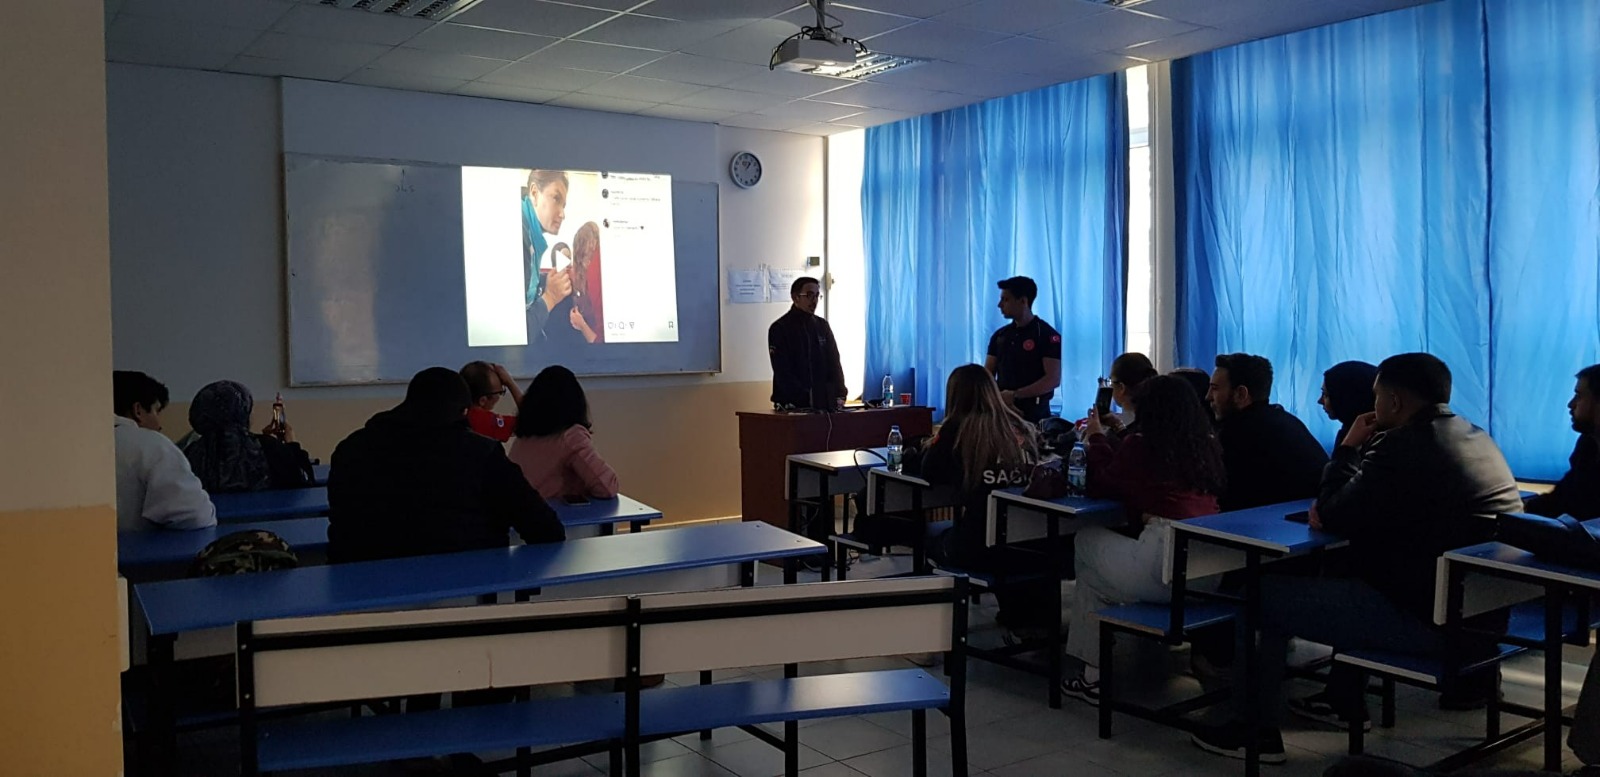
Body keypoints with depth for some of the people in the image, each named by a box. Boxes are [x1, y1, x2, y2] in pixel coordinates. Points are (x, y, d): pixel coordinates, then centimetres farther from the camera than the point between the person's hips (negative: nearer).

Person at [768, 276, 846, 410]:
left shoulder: (822, 325, 13)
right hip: (792, 406, -5)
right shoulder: (779, 329, -4)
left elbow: (834, 362, 11)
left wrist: (839, 395, -4)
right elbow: (782, 373, -10)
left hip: (824, 404, 5)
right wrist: (807, 399, -19)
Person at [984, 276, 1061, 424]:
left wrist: (1015, 395, -18)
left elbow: (1053, 379, -13)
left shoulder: (1047, 335, -5)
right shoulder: (999, 335, 11)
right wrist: (1000, 398, -10)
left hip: (1033, 413, -4)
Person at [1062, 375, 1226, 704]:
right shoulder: (1208, 446, 16)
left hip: (1166, 565, -7)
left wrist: (1098, 437, 24)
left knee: (1086, 542, 19)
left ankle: (1093, 673, 21)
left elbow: (1101, 487, 11)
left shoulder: (1141, 445, -2)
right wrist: (1117, 437, 37)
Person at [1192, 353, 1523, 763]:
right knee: (1347, 571, 34)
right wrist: (1335, 505, 2)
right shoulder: (1475, 438, 11)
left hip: (1428, 619, -10)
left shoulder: (1404, 447, -21)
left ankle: (1256, 731, 9)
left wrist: (1349, 448, 0)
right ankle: (1344, 700, 38)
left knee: (1263, 593, 0)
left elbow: (1333, 519, -12)